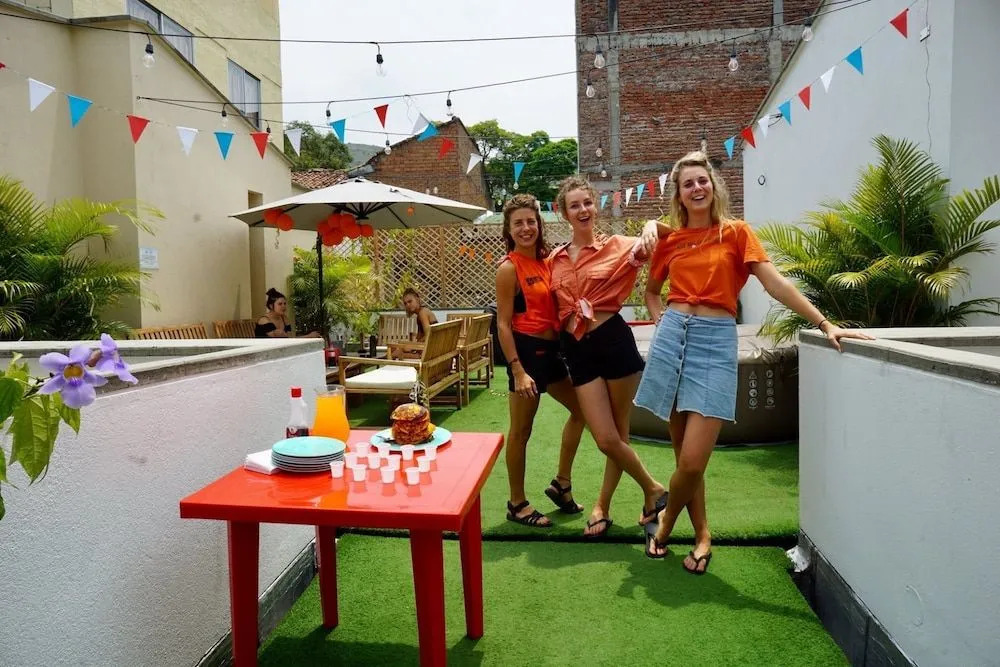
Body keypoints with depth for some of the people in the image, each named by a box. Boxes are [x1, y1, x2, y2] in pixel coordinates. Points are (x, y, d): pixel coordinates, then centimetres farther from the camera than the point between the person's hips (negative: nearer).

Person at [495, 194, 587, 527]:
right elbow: (503, 324, -15)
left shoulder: (546, 260, 10)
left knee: (580, 409, 18)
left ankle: (561, 483, 31)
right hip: (526, 350, -8)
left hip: (551, 349, 9)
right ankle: (517, 504, 18)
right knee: (521, 431, 2)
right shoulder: (509, 268, -12)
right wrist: (517, 370, -21)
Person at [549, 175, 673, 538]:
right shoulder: (556, 259, 9)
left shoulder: (616, 246, -1)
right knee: (607, 440, 1)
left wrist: (652, 225, -28)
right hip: (578, 350, 3)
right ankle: (654, 490, 26)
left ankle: (602, 506, 30)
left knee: (617, 435, 8)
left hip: (614, 341, -3)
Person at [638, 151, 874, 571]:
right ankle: (702, 535, 25)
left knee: (694, 460, -9)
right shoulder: (670, 241, 11)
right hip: (672, 337, 3)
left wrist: (826, 324, -11)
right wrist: (661, 325, 7)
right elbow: (651, 291, 25)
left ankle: (666, 522, 20)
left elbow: (775, 283, -3)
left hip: (716, 341, -2)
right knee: (684, 456, 6)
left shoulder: (736, 232, 4)